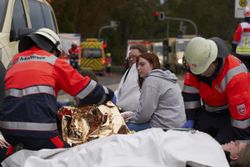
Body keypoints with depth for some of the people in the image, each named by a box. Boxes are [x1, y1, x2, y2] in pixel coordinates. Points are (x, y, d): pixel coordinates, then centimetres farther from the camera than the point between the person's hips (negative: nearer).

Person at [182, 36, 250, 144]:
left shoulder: (235, 75, -34)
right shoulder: (196, 62, -16)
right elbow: (190, 93, -5)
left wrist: (239, 144, -24)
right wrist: (190, 119, -8)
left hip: (232, 114, -6)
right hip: (209, 114, 6)